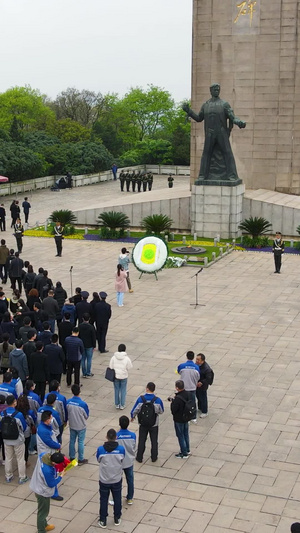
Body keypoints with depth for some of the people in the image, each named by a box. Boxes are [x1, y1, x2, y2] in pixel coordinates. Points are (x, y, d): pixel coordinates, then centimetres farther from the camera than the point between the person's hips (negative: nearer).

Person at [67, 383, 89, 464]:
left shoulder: (68, 402, -15)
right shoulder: (83, 404, -27)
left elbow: (67, 413, 0)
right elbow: (87, 416, -12)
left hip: (72, 425, 4)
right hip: (81, 426, -4)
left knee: (72, 441, 19)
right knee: (81, 442, 11)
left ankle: (71, 457, 32)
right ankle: (81, 459, 21)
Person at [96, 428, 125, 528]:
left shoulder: (101, 449, -20)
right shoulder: (121, 449, -17)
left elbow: (98, 460, -1)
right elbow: (122, 460, -1)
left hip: (104, 480, -1)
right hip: (117, 479, 1)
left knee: (104, 500, 16)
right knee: (117, 499, 20)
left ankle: (103, 521, 26)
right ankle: (117, 519, 34)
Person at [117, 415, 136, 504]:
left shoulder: (116, 436, -23)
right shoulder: (133, 435, -15)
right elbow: (134, 448, -3)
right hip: (129, 461, 2)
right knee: (130, 480, 19)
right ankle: (130, 498, 32)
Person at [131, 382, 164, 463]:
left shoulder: (140, 399, -19)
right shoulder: (158, 400, -18)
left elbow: (134, 410, -11)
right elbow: (161, 411, -2)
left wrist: (132, 417, 11)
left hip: (143, 425, 0)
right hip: (154, 425, 0)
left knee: (141, 441, 16)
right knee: (154, 441, 18)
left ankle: (139, 457, 24)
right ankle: (154, 457, 28)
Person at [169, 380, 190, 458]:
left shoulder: (178, 398, -32)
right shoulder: (187, 394, -7)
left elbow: (173, 410, -25)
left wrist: (172, 402, -9)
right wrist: (173, 400, 4)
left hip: (179, 420, -8)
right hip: (186, 418, 8)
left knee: (180, 436, 8)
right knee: (186, 434, 22)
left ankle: (184, 453, 18)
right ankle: (187, 450, 37)